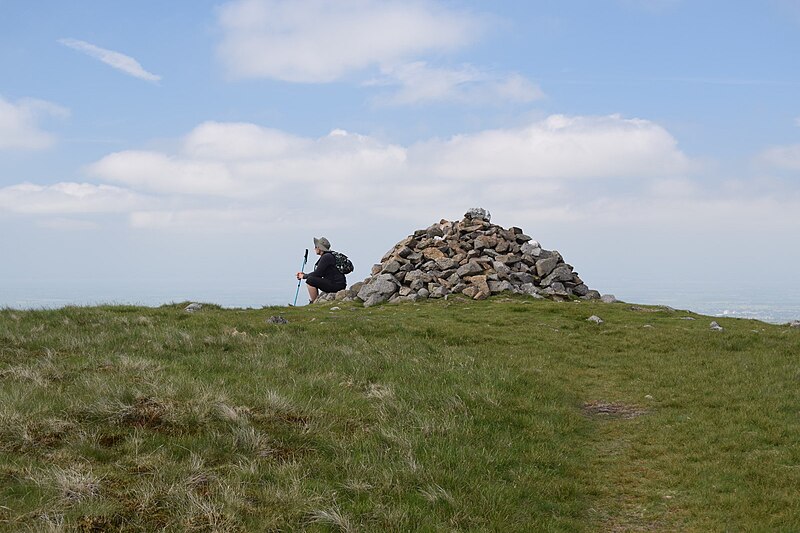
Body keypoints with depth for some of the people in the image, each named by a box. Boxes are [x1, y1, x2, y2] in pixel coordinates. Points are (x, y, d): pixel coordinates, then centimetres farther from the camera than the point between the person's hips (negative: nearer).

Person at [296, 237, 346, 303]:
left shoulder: (326, 257, -13)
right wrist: (304, 274, 13)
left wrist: (304, 276, -1)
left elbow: (317, 273, -15)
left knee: (310, 280, -17)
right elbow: (319, 274, 18)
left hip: (336, 285, -11)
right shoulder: (326, 256, 17)